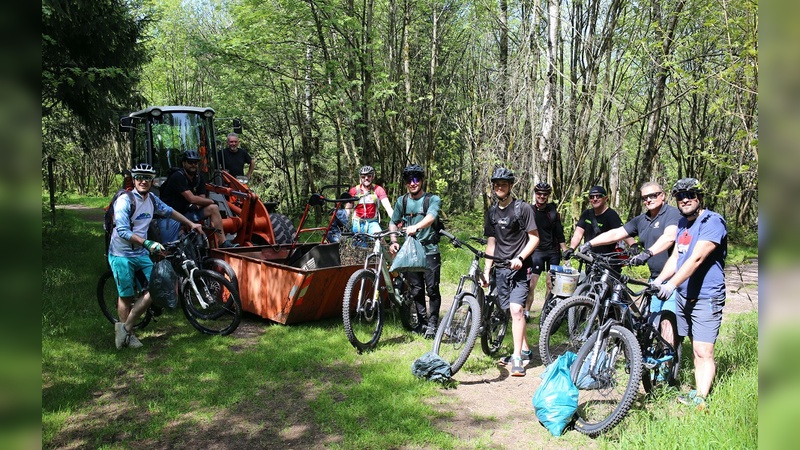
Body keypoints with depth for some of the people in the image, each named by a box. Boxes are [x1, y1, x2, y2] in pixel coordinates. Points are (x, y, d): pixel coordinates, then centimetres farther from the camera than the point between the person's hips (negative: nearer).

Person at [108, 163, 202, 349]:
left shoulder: (152, 199, 3)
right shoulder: (125, 200, -18)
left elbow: (169, 212, 21)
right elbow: (123, 231, -25)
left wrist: (191, 224, 21)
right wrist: (147, 243, -33)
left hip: (141, 254, 6)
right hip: (121, 255, -6)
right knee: (126, 296, 1)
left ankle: (125, 328, 8)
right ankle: (126, 332, 18)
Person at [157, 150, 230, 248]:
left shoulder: (199, 177, 5)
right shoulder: (178, 177, -18)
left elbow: (202, 198, 0)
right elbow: (192, 198, -25)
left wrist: (196, 206, -24)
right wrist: (212, 201, -14)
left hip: (185, 213, 7)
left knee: (213, 208, -9)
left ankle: (223, 243, -11)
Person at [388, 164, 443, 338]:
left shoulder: (433, 199, -5)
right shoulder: (402, 201, 8)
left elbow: (431, 217, -26)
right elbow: (393, 223, 18)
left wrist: (416, 227, -44)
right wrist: (393, 241, 2)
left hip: (430, 250, -4)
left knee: (432, 289, -4)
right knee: (416, 290, 8)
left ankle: (432, 324, 9)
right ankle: (422, 323, 20)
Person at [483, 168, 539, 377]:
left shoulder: (522, 208, -4)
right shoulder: (492, 212, 12)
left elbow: (534, 238, -6)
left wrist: (520, 258, -19)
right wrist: (486, 270, 11)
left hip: (519, 267, -5)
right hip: (501, 268, 5)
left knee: (516, 309, -16)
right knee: (513, 311, 8)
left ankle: (517, 358, -12)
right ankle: (525, 350, 23)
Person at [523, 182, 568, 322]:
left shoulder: (553, 212, 6)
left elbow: (560, 234, 10)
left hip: (553, 251, 2)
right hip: (536, 251, -2)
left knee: (551, 283, 2)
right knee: (531, 284, -11)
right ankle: (526, 312, 0)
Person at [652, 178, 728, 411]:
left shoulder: (712, 222, -13)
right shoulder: (683, 223, 13)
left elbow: (696, 259, -25)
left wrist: (672, 284, -33)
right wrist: (658, 280, -1)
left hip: (705, 298, -8)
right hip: (683, 294, 8)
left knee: (703, 352, -9)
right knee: (696, 349, 11)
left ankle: (700, 399, -6)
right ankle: (697, 392, 17)